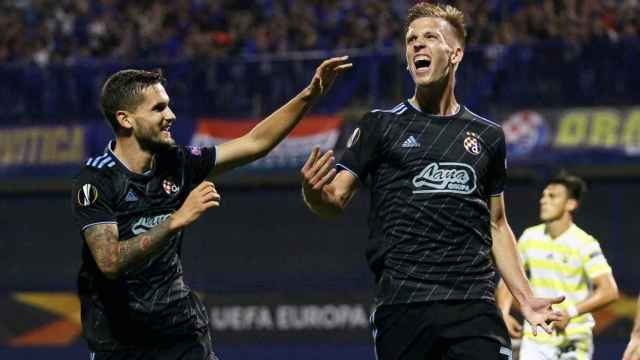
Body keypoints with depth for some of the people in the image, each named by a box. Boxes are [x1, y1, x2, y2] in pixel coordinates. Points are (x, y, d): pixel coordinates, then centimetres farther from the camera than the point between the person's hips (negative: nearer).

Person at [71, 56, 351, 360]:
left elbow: (255, 143, 9)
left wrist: (310, 95, 1)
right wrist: (177, 220, -33)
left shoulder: (175, 163, 1)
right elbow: (110, 262, -28)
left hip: (183, 332, 5)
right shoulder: (96, 180, -16)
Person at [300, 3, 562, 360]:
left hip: (474, 303, 2)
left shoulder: (488, 136, 15)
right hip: (402, 301, -2)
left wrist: (526, 297, 14)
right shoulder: (380, 125, 8)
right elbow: (336, 201, 3)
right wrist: (315, 192, -20)